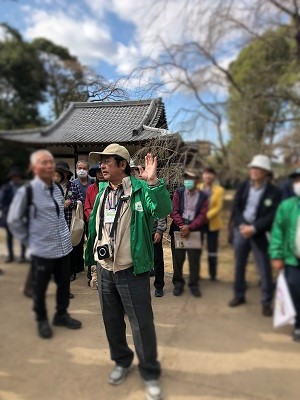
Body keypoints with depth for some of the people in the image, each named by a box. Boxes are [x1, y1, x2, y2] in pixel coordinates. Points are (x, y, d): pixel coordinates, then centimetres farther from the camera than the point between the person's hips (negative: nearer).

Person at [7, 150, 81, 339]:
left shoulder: (58, 189, 5)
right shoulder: (26, 191, -13)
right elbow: (13, 220, -4)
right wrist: (29, 240, -2)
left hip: (64, 247, 5)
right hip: (42, 250, -5)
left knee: (64, 284, 17)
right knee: (40, 288, 12)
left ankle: (61, 315, 38)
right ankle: (42, 320, 34)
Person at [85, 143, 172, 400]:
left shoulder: (139, 189, -13)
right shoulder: (103, 191, 7)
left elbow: (163, 211, -30)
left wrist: (153, 182, -42)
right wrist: (93, 255, 14)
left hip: (131, 270, -6)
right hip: (105, 269, 7)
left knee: (141, 323, 5)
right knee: (111, 320, 20)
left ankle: (150, 374, 28)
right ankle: (122, 361, 44)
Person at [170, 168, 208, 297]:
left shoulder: (203, 196, 4)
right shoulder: (178, 192, 5)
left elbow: (202, 216, -5)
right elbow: (174, 211, -3)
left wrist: (189, 227, -16)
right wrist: (181, 226, -15)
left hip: (195, 231, 0)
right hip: (178, 229, 1)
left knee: (194, 259, 5)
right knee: (177, 258, 7)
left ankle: (194, 284, 22)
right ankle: (178, 283, 22)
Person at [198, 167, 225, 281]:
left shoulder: (219, 190, 1)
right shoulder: (197, 188, 7)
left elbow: (218, 207, -7)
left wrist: (207, 216, -21)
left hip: (212, 223, -1)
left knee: (212, 250, 7)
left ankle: (213, 274, 18)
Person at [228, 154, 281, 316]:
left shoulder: (274, 192, -6)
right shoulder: (243, 186, 3)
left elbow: (272, 216, -11)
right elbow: (235, 207, 0)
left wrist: (253, 228, -19)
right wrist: (242, 225, -14)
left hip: (260, 233, -3)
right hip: (241, 229, 3)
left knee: (265, 269, 2)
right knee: (239, 265, 13)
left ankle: (266, 302, 19)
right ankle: (239, 295, 30)